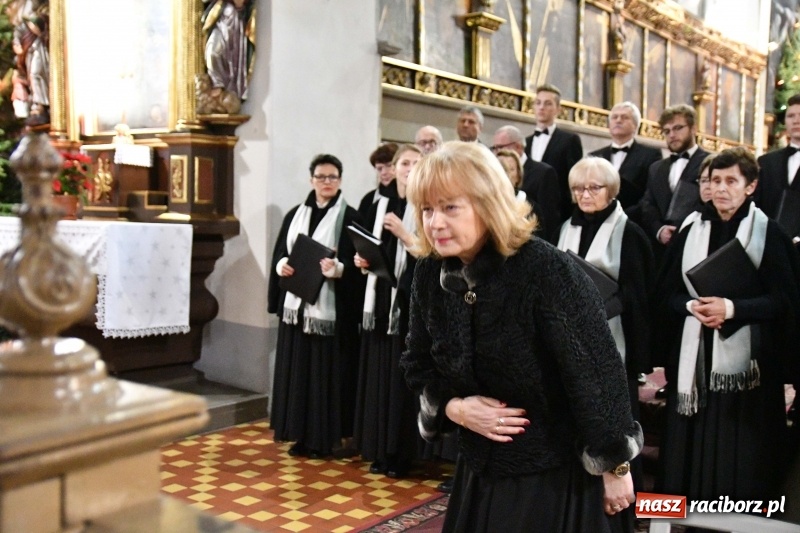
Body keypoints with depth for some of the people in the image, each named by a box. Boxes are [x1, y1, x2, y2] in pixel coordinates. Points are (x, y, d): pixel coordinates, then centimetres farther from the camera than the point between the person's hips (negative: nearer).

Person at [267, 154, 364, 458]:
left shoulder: (350, 217, -2)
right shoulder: (295, 215, 13)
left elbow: (358, 262, -8)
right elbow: (279, 252, 13)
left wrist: (337, 268, -26)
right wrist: (281, 265, -9)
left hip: (331, 308, -5)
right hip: (296, 304, 5)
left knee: (327, 372, 0)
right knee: (297, 370, 8)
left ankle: (325, 438, 10)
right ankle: (302, 435, 18)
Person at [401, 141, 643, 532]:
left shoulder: (547, 270, -23)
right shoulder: (430, 273, -5)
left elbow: (596, 372, -19)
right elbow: (418, 364, 7)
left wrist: (614, 465, -12)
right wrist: (452, 407, -11)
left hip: (556, 476, -5)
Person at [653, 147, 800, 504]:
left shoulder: (768, 233, -1)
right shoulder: (690, 233, 10)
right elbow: (666, 293, 8)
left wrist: (731, 308, -18)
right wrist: (691, 306, -12)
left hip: (745, 359, -3)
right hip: (695, 356, 3)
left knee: (741, 454, 1)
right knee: (694, 447, 6)